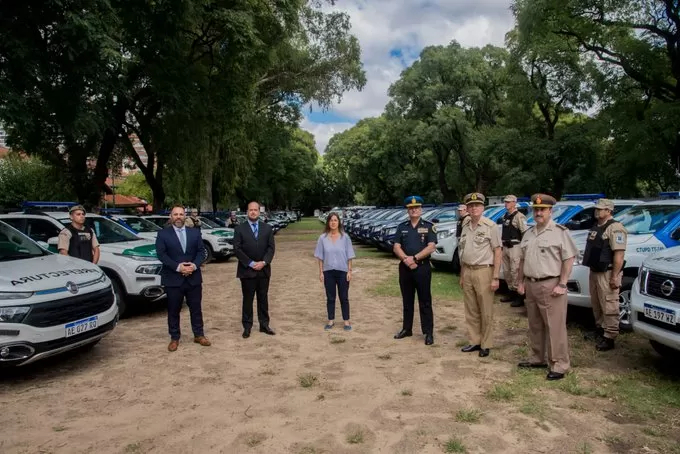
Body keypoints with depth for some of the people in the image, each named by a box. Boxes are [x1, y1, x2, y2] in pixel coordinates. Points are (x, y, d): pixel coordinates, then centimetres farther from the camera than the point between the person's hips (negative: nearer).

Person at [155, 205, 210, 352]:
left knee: (196, 308, 10)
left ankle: (199, 335, 23)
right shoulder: (163, 234, 0)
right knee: (173, 311, 7)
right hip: (173, 278, -2)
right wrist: (177, 267, -18)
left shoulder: (195, 232, 8)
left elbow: (201, 250, 4)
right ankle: (174, 338, 20)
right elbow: (161, 254, -8)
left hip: (193, 277, 2)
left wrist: (194, 265, -14)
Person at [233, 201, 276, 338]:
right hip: (247, 270, -2)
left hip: (264, 270, 2)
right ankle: (247, 327, 14)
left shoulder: (267, 228, 7)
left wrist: (263, 262, -13)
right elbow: (237, 249, -7)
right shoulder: (239, 229, -1)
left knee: (263, 299, 9)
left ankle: (264, 325, 19)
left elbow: (271, 248, 2)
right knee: (247, 300, 5)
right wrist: (251, 263, -14)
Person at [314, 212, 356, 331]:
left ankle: (346, 321, 17)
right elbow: (320, 257, 2)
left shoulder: (345, 237, -2)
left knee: (344, 298, 7)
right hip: (328, 272, 1)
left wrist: (349, 271, -4)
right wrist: (321, 272, -1)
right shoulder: (323, 238, -1)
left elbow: (349, 256, 0)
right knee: (330, 298, 10)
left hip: (342, 271, -1)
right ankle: (331, 321, 21)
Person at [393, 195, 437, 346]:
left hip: (422, 267, -3)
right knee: (407, 301, 13)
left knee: (425, 302, 1)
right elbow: (396, 247, 2)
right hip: (405, 267, 4)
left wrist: (414, 258, -17)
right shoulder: (402, 227, 9)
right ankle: (407, 329, 24)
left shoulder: (429, 226, 0)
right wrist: (406, 259, -15)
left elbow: (431, 247, -10)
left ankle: (428, 332, 7)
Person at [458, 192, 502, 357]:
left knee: (486, 312, 5)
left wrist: (495, 277, -13)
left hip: (483, 271, -6)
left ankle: (486, 345, 17)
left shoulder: (490, 226, -8)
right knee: (471, 311, 13)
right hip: (467, 272, 6)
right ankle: (474, 341, 25)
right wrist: (462, 275, 13)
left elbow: (497, 252, -9)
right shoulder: (465, 226, 9)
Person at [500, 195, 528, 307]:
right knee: (506, 271, 12)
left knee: (515, 271, -9)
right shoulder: (505, 216, 15)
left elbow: (525, 233, -14)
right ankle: (511, 292, 24)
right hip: (505, 247, 9)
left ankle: (519, 296, -3)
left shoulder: (519, 216, -10)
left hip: (514, 247, -8)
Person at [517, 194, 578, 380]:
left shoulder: (560, 232, -7)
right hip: (530, 285, 7)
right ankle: (538, 359, 28)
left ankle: (559, 365, 6)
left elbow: (569, 259, -10)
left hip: (550, 285, -7)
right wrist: (521, 282, 13)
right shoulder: (528, 233, 13)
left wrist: (562, 284, -15)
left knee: (555, 327, -3)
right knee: (535, 326, 16)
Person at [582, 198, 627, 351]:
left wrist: (615, 276, -24)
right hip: (594, 271, 10)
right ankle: (599, 329, 32)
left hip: (607, 273, -10)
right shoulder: (596, 228, 16)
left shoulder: (615, 228, -14)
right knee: (596, 305, 18)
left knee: (609, 307, -4)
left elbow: (619, 254, -21)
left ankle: (609, 338, 1)